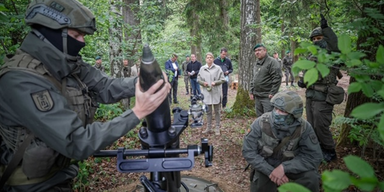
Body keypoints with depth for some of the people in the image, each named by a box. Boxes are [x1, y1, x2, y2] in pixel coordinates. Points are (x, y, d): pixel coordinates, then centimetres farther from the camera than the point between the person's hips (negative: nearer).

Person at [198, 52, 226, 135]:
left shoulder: (218, 68, -3)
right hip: (206, 92, 2)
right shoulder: (202, 68, 5)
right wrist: (203, 83, -10)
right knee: (208, 111, 13)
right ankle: (208, 127, 24)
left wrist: (215, 82, -17)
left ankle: (217, 128, 16)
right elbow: (198, 79, 10)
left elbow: (222, 79, -2)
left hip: (216, 93, -2)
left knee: (217, 111, 7)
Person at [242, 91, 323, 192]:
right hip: (265, 166, 1)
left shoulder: (304, 128, -23)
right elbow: (248, 151, -19)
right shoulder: (261, 123, -25)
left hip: (288, 166, 0)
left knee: (311, 178, -25)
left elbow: (314, 156, -20)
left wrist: (284, 167, -31)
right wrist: (270, 171, -27)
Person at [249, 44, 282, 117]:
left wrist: (272, 93, -18)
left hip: (267, 97, -8)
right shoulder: (257, 64, 16)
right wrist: (251, 92, 13)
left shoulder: (272, 62, -10)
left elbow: (277, 79, -16)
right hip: (257, 96, 8)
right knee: (259, 116, 16)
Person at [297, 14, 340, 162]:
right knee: (312, 126, 14)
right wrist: (302, 81, 3)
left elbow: (335, 45, -32)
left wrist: (326, 28, -41)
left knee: (321, 126, -1)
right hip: (310, 96, 8)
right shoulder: (311, 57, 14)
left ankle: (330, 152, 20)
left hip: (323, 98, -7)